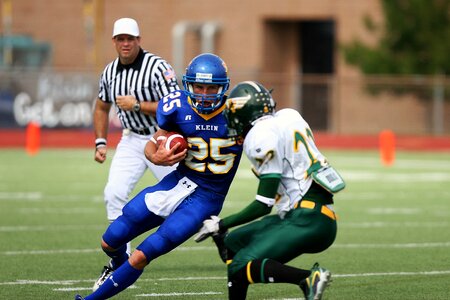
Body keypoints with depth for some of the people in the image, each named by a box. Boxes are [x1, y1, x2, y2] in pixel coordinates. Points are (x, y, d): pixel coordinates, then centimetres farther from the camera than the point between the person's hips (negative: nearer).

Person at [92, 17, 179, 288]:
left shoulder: (157, 67, -18)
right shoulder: (110, 72, 3)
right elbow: (102, 107, 19)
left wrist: (137, 105, -24)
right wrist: (101, 142, 10)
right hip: (132, 140, 5)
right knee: (114, 193, -10)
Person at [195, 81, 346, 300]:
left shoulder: (262, 136, -12)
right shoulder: (289, 117, 11)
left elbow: (264, 205, -12)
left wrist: (222, 224, -4)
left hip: (308, 220, -10)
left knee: (241, 268, -19)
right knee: (232, 243, 16)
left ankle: (309, 278, -29)